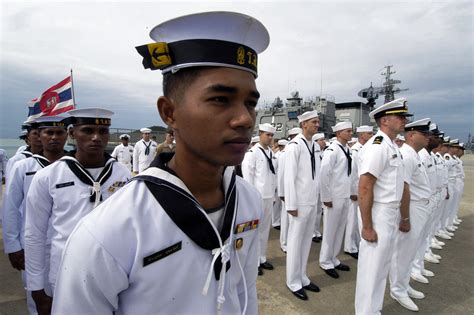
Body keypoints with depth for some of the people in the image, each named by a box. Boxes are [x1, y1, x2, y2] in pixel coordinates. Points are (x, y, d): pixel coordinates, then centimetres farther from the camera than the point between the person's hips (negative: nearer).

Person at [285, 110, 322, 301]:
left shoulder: (316, 146, 8)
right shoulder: (295, 146, -15)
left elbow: (317, 174, 12)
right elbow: (289, 177, -17)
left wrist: (317, 197, 11)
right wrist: (291, 205, -16)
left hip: (313, 202, 7)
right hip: (300, 202, -7)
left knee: (307, 241, 17)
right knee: (295, 242, 6)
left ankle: (302, 277, 32)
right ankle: (293, 282, 22)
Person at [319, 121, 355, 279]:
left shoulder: (348, 149, 7)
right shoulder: (332, 150, -16)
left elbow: (350, 173, 13)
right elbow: (324, 174, -18)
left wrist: (351, 192, 12)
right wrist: (326, 197, -16)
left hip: (346, 197, 7)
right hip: (334, 198, -7)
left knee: (340, 230, 16)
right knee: (330, 230, 5)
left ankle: (333, 259, 32)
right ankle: (326, 262, 22)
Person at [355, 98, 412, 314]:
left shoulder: (393, 147, 12)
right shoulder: (377, 146, -18)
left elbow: (401, 187, 17)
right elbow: (364, 189, -23)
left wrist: (404, 218, 19)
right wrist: (367, 226, -22)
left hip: (391, 214, 10)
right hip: (378, 214, -10)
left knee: (382, 268, 21)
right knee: (371, 268, 3)